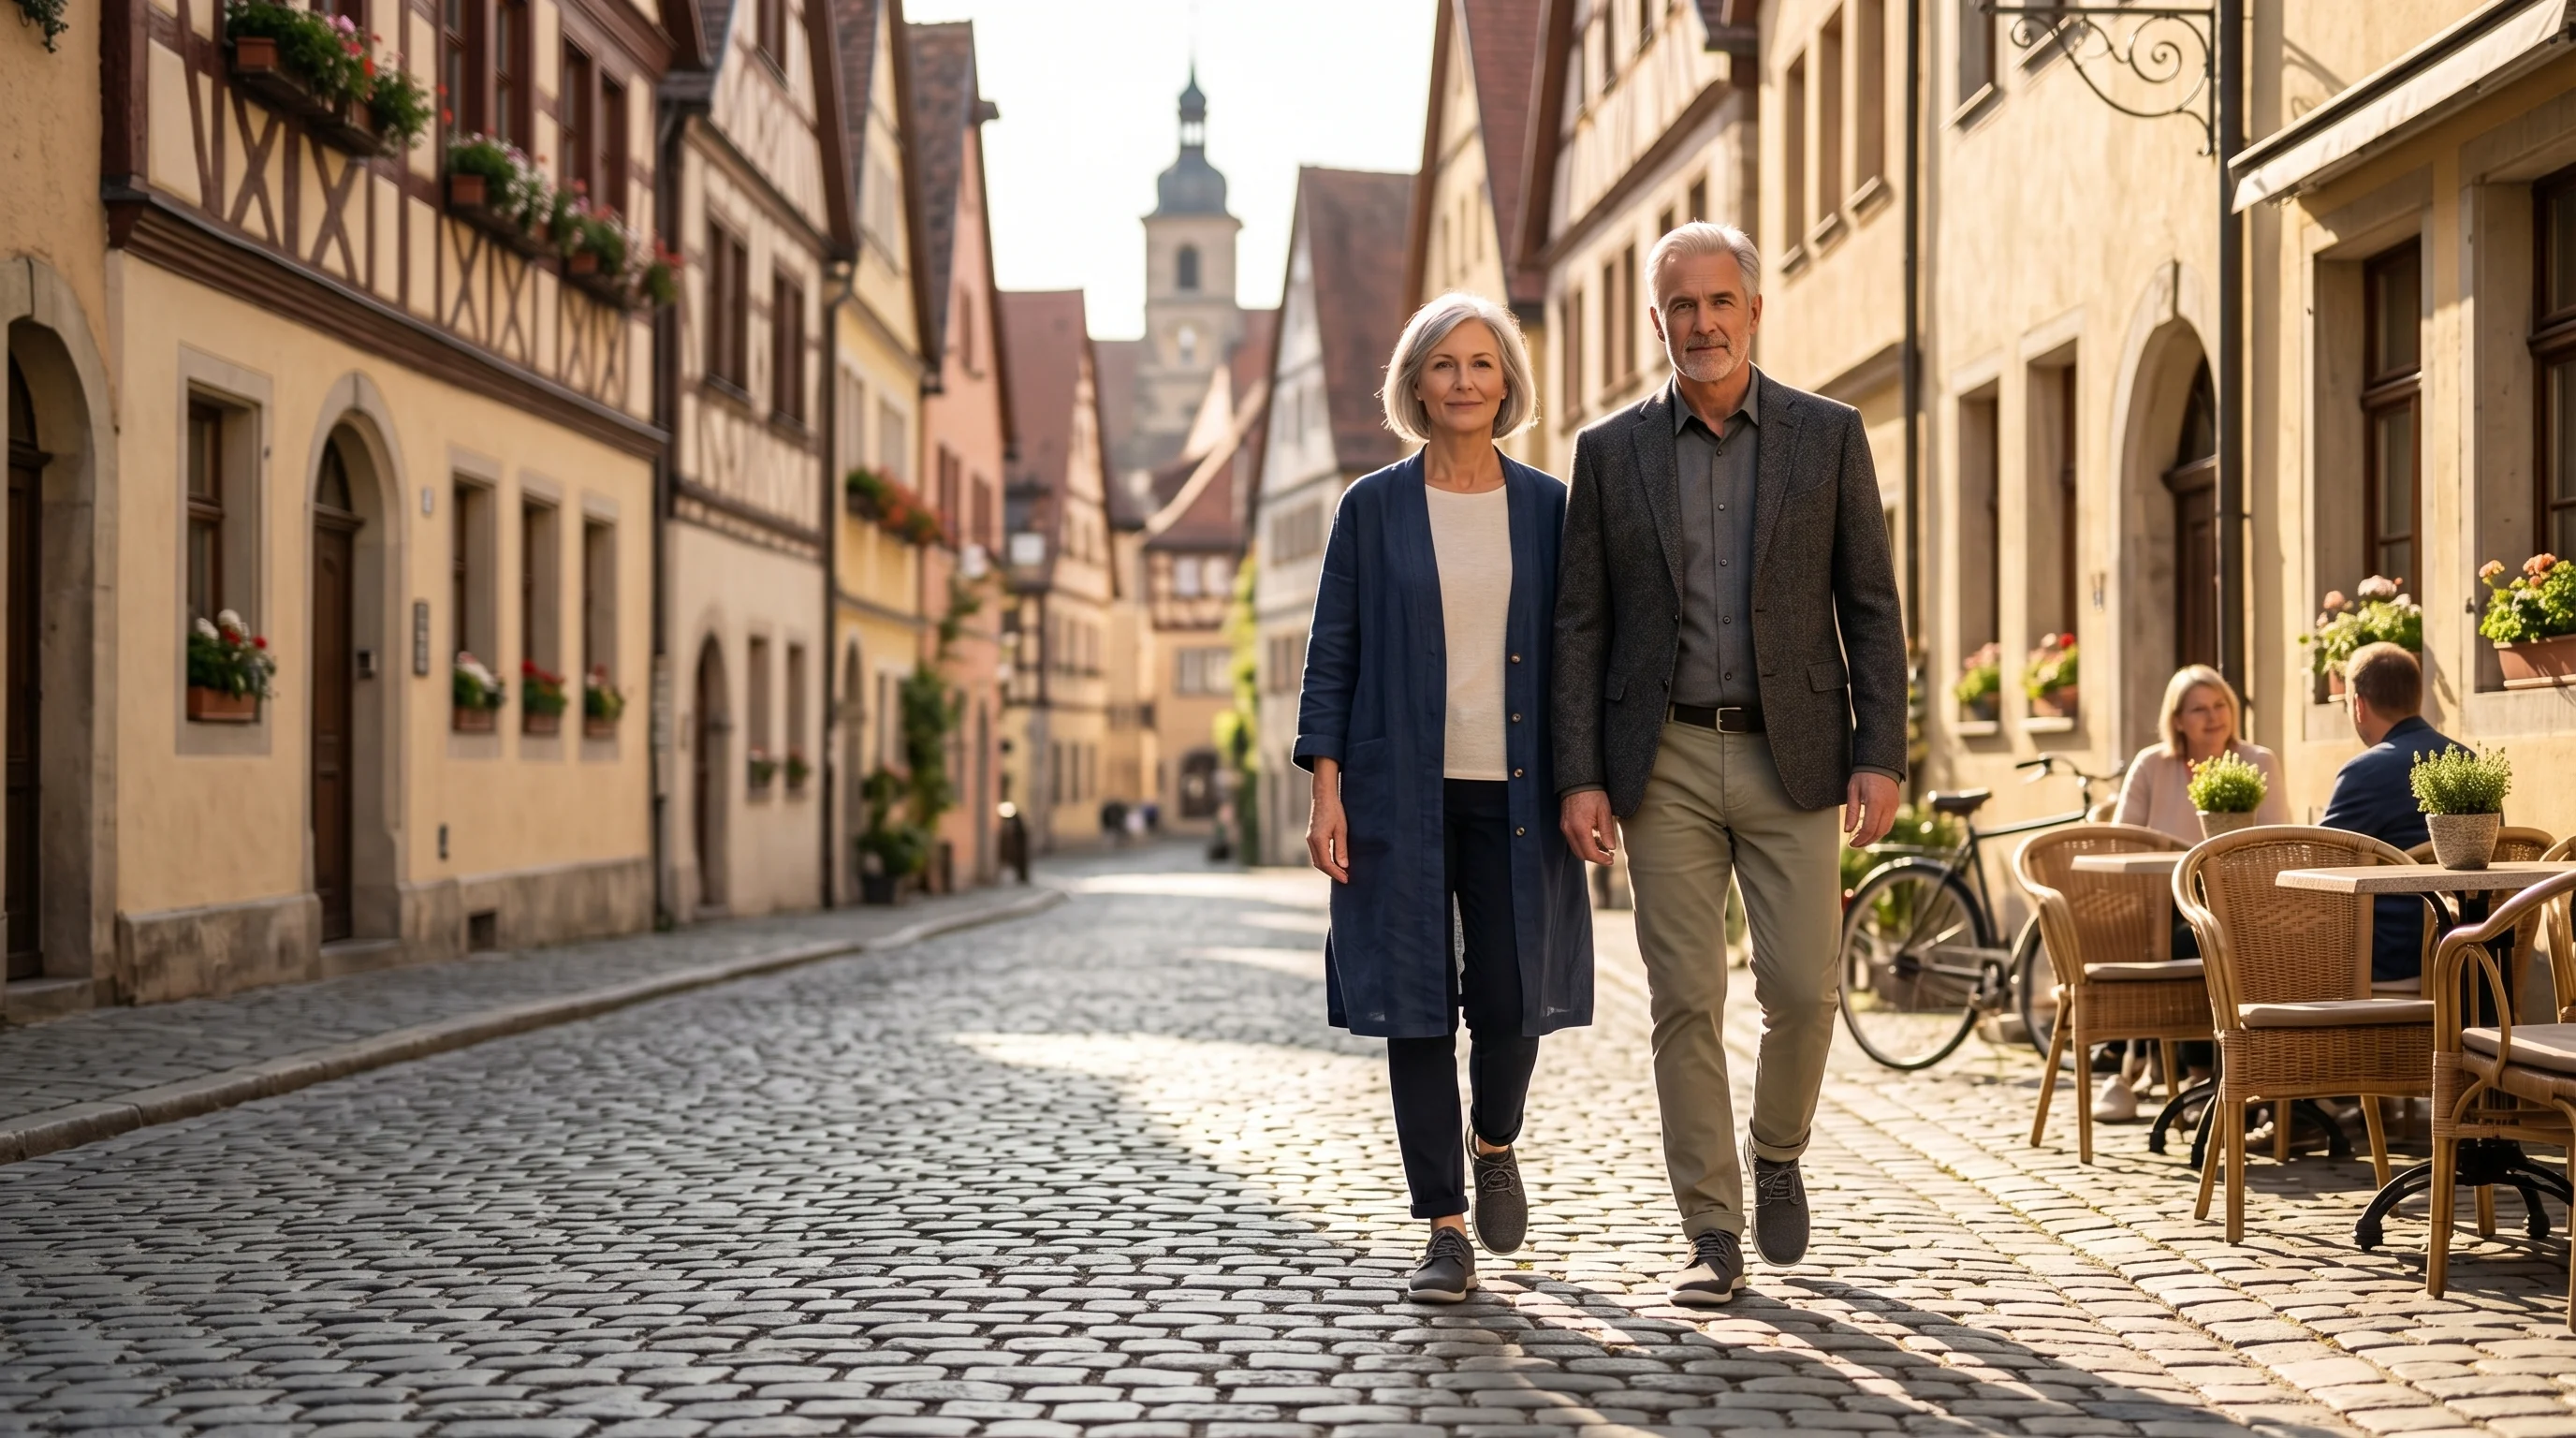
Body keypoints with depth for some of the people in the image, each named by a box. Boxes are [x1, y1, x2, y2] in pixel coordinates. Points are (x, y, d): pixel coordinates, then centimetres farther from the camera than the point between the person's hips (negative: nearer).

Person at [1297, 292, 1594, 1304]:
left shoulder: (1547, 507, 8)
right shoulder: (1373, 509, 4)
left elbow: (1577, 651, 10)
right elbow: (1332, 653, 3)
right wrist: (1326, 787, -5)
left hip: (1514, 793, 1)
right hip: (1402, 793, -1)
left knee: (1512, 998, -3)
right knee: (1416, 1005, -1)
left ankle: (1496, 1144, 30)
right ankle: (1446, 1229, 9)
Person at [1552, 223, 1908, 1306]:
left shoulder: (1828, 435, 3)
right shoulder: (1610, 450, 4)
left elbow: (1870, 605, 3)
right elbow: (1580, 625, 3)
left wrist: (1881, 754, -5)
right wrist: (1580, 777, -5)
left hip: (1793, 754, 0)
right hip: (1665, 761, 0)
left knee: (1801, 988, -3)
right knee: (1686, 1003, 0)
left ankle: (1776, 1153, 27)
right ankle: (1712, 1236, 9)